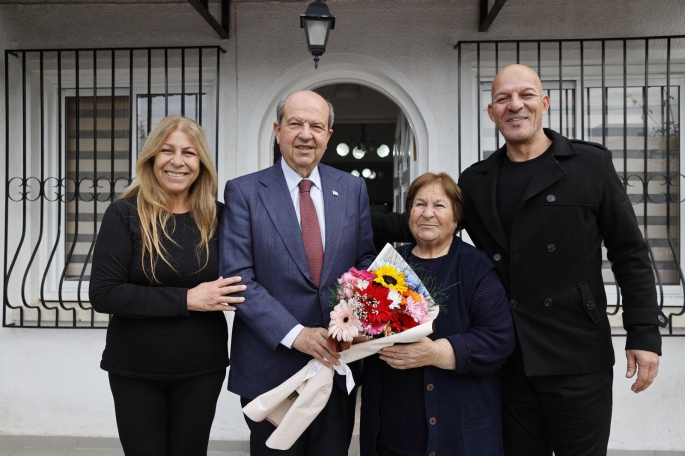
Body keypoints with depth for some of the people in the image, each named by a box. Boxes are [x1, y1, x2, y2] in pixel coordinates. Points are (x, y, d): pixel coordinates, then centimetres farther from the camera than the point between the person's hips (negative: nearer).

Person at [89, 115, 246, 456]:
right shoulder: (125, 214, -10)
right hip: (134, 371, -1)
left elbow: (237, 281, 7)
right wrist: (186, 299, -21)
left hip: (202, 369, 2)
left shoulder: (217, 216, -3)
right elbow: (103, 294, -16)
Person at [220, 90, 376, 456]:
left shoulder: (353, 188, 4)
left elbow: (365, 259, 8)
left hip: (337, 359, 3)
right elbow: (237, 277, -11)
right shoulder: (243, 192, -5)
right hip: (271, 365, -2)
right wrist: (295, 334, -20)